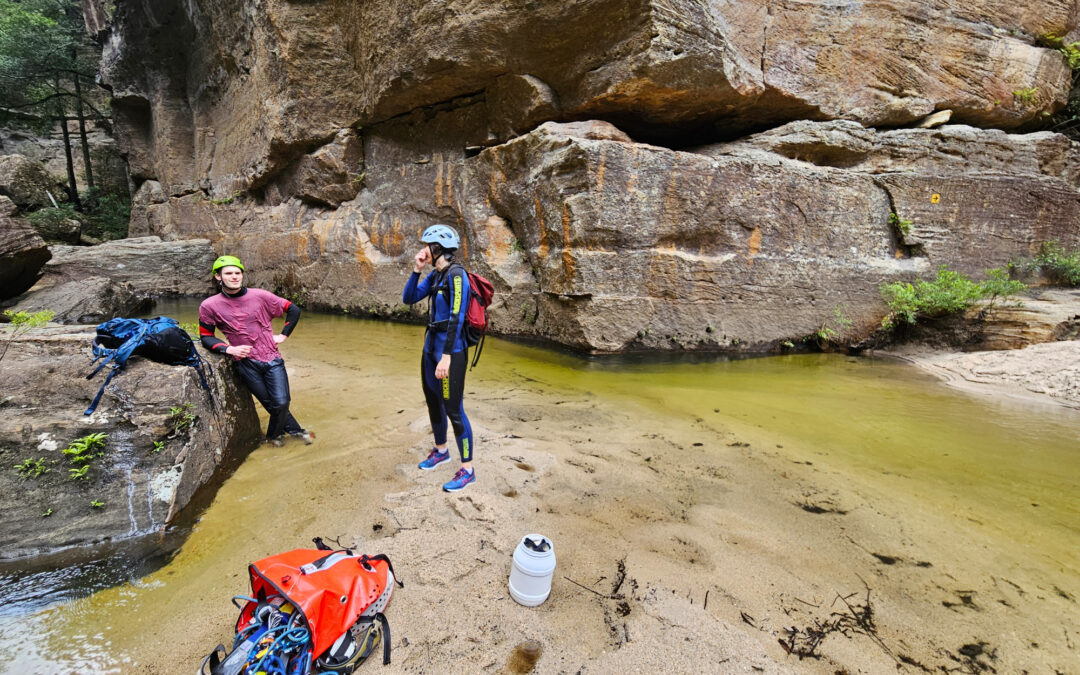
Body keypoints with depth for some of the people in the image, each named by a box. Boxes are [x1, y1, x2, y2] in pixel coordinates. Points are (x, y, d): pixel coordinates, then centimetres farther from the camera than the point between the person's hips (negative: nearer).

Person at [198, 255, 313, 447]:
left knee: (281, 402, -5)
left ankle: (274, 434, 25)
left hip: (272, 359, 0)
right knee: (271, 404, 5)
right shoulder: (209, 306, -2)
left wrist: (283, 335, 3)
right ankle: (295, 430, 30)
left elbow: (293, 310, 7)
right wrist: (229, 349, -12)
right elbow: (206, 337, 5)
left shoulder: (260, 296, -2)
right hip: (245, 363, 0)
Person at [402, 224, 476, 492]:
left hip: (451, 349, -9)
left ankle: (467, 469, 11)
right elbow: (408, 299, 12)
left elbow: (456, 318, -22)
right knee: (433, 403, 19)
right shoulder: (434, 275, 10)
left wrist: (446, 357, -24)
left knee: (453, 410, -3)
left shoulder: (456, 275, -16)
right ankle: (440, 450, 40)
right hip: (430, 346, 9)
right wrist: (416, 270, 0)